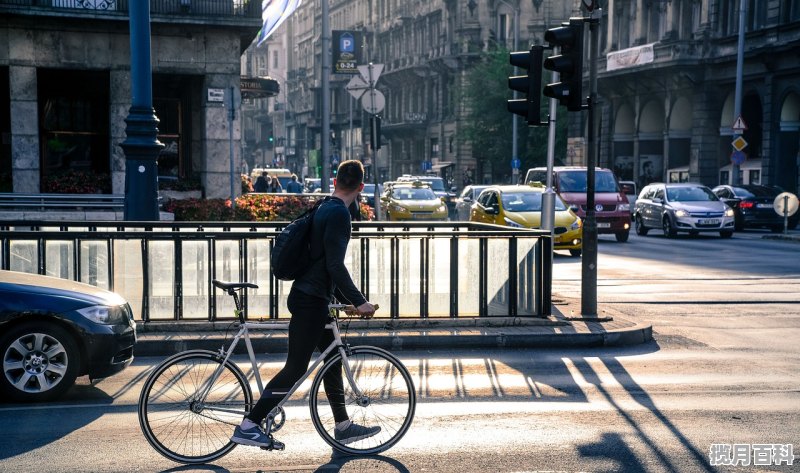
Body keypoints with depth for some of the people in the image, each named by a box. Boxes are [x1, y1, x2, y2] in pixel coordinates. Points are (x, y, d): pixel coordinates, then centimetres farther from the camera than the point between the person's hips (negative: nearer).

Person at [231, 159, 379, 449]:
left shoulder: (325, 209, 16)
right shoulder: (339, 213, -15)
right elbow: (335, 265, -22)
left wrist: (348, 300, 25)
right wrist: (359, 302, -17)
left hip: (313, 297, 10)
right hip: (311, 300, -10)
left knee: (333, 359, 16)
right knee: (295, 368, -7)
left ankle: (343, 426, 25)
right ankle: (249, 425, -5)